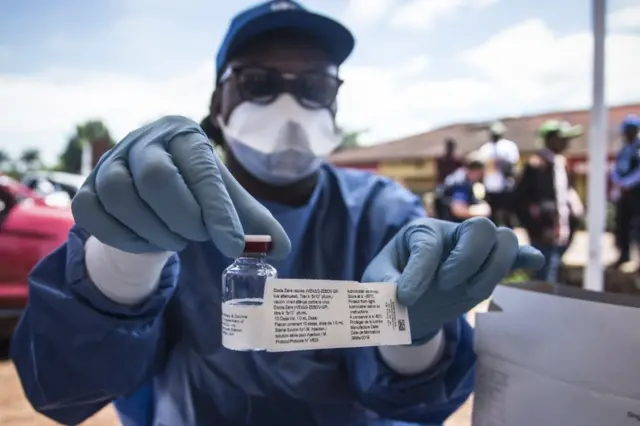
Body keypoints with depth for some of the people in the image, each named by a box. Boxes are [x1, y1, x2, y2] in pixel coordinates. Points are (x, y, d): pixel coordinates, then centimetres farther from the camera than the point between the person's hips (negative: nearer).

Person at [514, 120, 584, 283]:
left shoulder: (561, 162, 12)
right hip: (546, 235, -8)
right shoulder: (537, 164, -14)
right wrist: (537, 226, -14)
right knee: (546, 280, -5)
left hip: (562, 233, 8)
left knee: (552, 277, 18)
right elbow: (520, 198, -15)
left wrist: (575, 208, 6)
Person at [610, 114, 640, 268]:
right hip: (623, 192, 7)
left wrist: (626, 184, -22)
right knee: (621, 223, 11)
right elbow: (616, 169, 9)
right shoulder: (623, 150, 13)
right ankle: (624, 253, 23)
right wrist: (617, 183, -8)